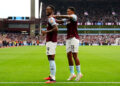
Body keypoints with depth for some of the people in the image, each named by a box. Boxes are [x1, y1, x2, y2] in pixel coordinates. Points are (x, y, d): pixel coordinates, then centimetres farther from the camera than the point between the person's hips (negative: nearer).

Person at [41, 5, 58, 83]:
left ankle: (53, 79, -15)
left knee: (51, 59, -13)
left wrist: (46, 32, -20)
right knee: (50, 58, 18)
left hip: (51, 41, -11)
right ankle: (51, 76, 29)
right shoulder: (52, 19, 16)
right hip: (51, 41, 11)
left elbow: (56, 28, -26)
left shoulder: (50, 19, -13)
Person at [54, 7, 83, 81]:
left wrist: (57, 16, -24)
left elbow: (67, 17, -22)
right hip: (68, 38, 8)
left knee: (74, 55, -9)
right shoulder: (67, 19, 20)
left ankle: (79, 73, -2)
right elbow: (60, 21, 14)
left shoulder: (74, 16, -4)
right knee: (69, 55, 3)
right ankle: (72, 74, 8)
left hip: (74, 38, -8)